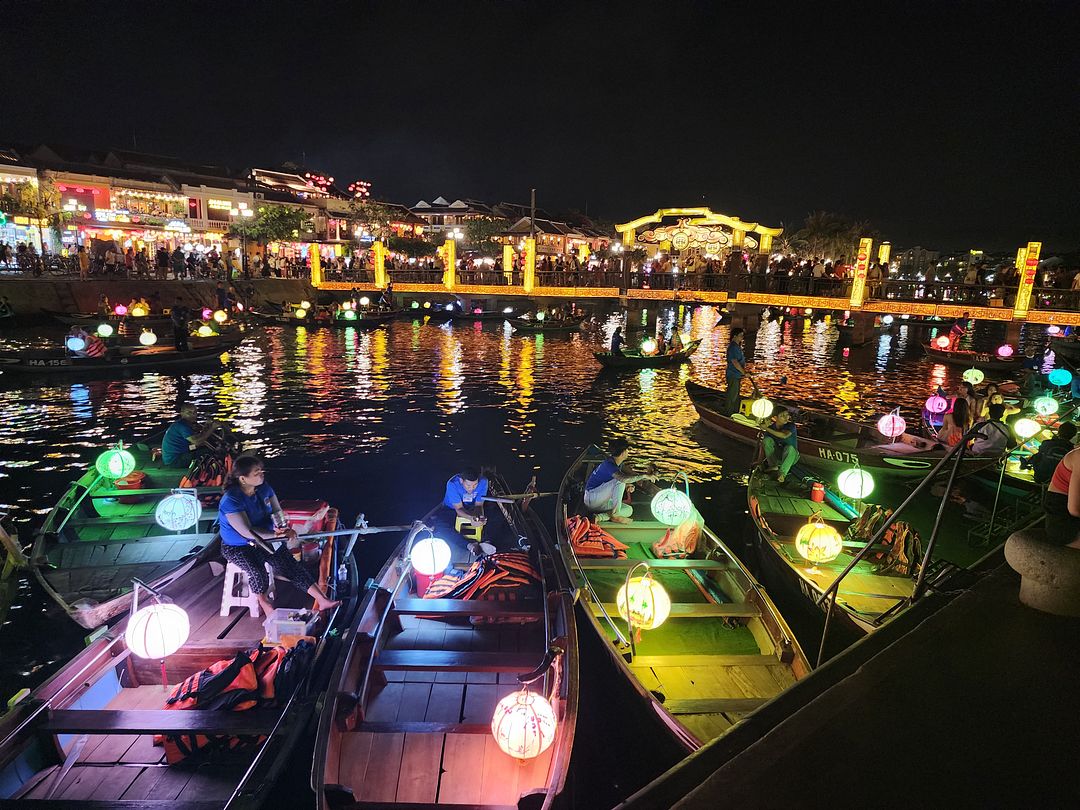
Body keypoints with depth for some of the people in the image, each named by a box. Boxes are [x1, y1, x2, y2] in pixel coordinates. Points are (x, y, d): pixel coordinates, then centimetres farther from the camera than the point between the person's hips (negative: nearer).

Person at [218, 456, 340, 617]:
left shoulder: (264, 488, -6)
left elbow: (277, 512, 1)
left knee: (291, 564, -10)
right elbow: (247, 532, -26)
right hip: (238, 548, -5)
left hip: (265, 540, 5)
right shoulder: (231, 501, -25)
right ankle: (263, 601, 0)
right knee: (257, 571, -31)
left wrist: (283, 528, -22)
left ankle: (322, 600, -11)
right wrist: (278, 534, -32)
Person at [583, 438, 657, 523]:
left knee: (629, 510, -1)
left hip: (600, 502, 10)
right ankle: (615, 515, -24)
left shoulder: (618, 464, 8)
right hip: (592, 498, -10)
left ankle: (599, 517, -12)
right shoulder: (608, 464, -23)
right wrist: (644, 476, -33)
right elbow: (623, 478, -41)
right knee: (620, 481, -24)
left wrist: (627, 486, -6)